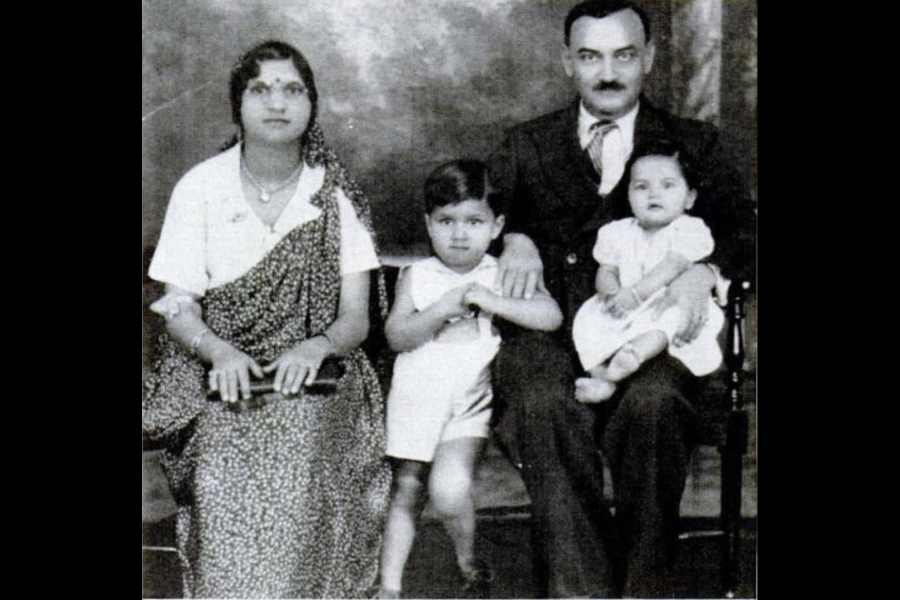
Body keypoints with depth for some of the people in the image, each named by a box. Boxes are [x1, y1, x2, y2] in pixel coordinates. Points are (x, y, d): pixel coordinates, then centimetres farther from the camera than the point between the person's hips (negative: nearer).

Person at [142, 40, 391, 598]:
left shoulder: (335, 195, 2)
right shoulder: (201, 187, 2)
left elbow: (356, 320, -1)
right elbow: (179, 309, 0)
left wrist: (315, 348, -22)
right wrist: (220, 351, -20)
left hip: (313, 381, 0)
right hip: (227, 376, 0)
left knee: (298, 478, -23)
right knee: (225, 485, -23)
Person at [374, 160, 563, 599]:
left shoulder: (502, 276, 1)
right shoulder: (416, 277, 4)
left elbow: (551, 317, -10)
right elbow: (396, 336, -5)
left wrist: (492, 302, -18)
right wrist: (443, 308, -18)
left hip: (470, 403, -2)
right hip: (415, 398, 3)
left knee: (449, 487, -22)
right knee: (405, 490, 10)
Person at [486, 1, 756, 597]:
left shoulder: (694, 143, 19)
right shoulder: (527, 144, 23)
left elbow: (742, 228, 9)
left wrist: (706, 269, -13)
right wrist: (514, 239, -7)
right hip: (550, 329, 1)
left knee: (653, 402, -35)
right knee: (545, 403, -34)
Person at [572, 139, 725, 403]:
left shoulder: (690, 229, -3)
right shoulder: (618, 232, 13)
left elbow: (672, 268, -16)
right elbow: (606, 272, 10)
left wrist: (635, 293, -28)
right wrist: (612, 292, -15)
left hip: (668, 304, -4)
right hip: (622, 311, 5)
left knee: (673, 316, -36)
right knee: (588, 319, -19)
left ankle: (636, 351, -56)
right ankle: (602, 377, -31)